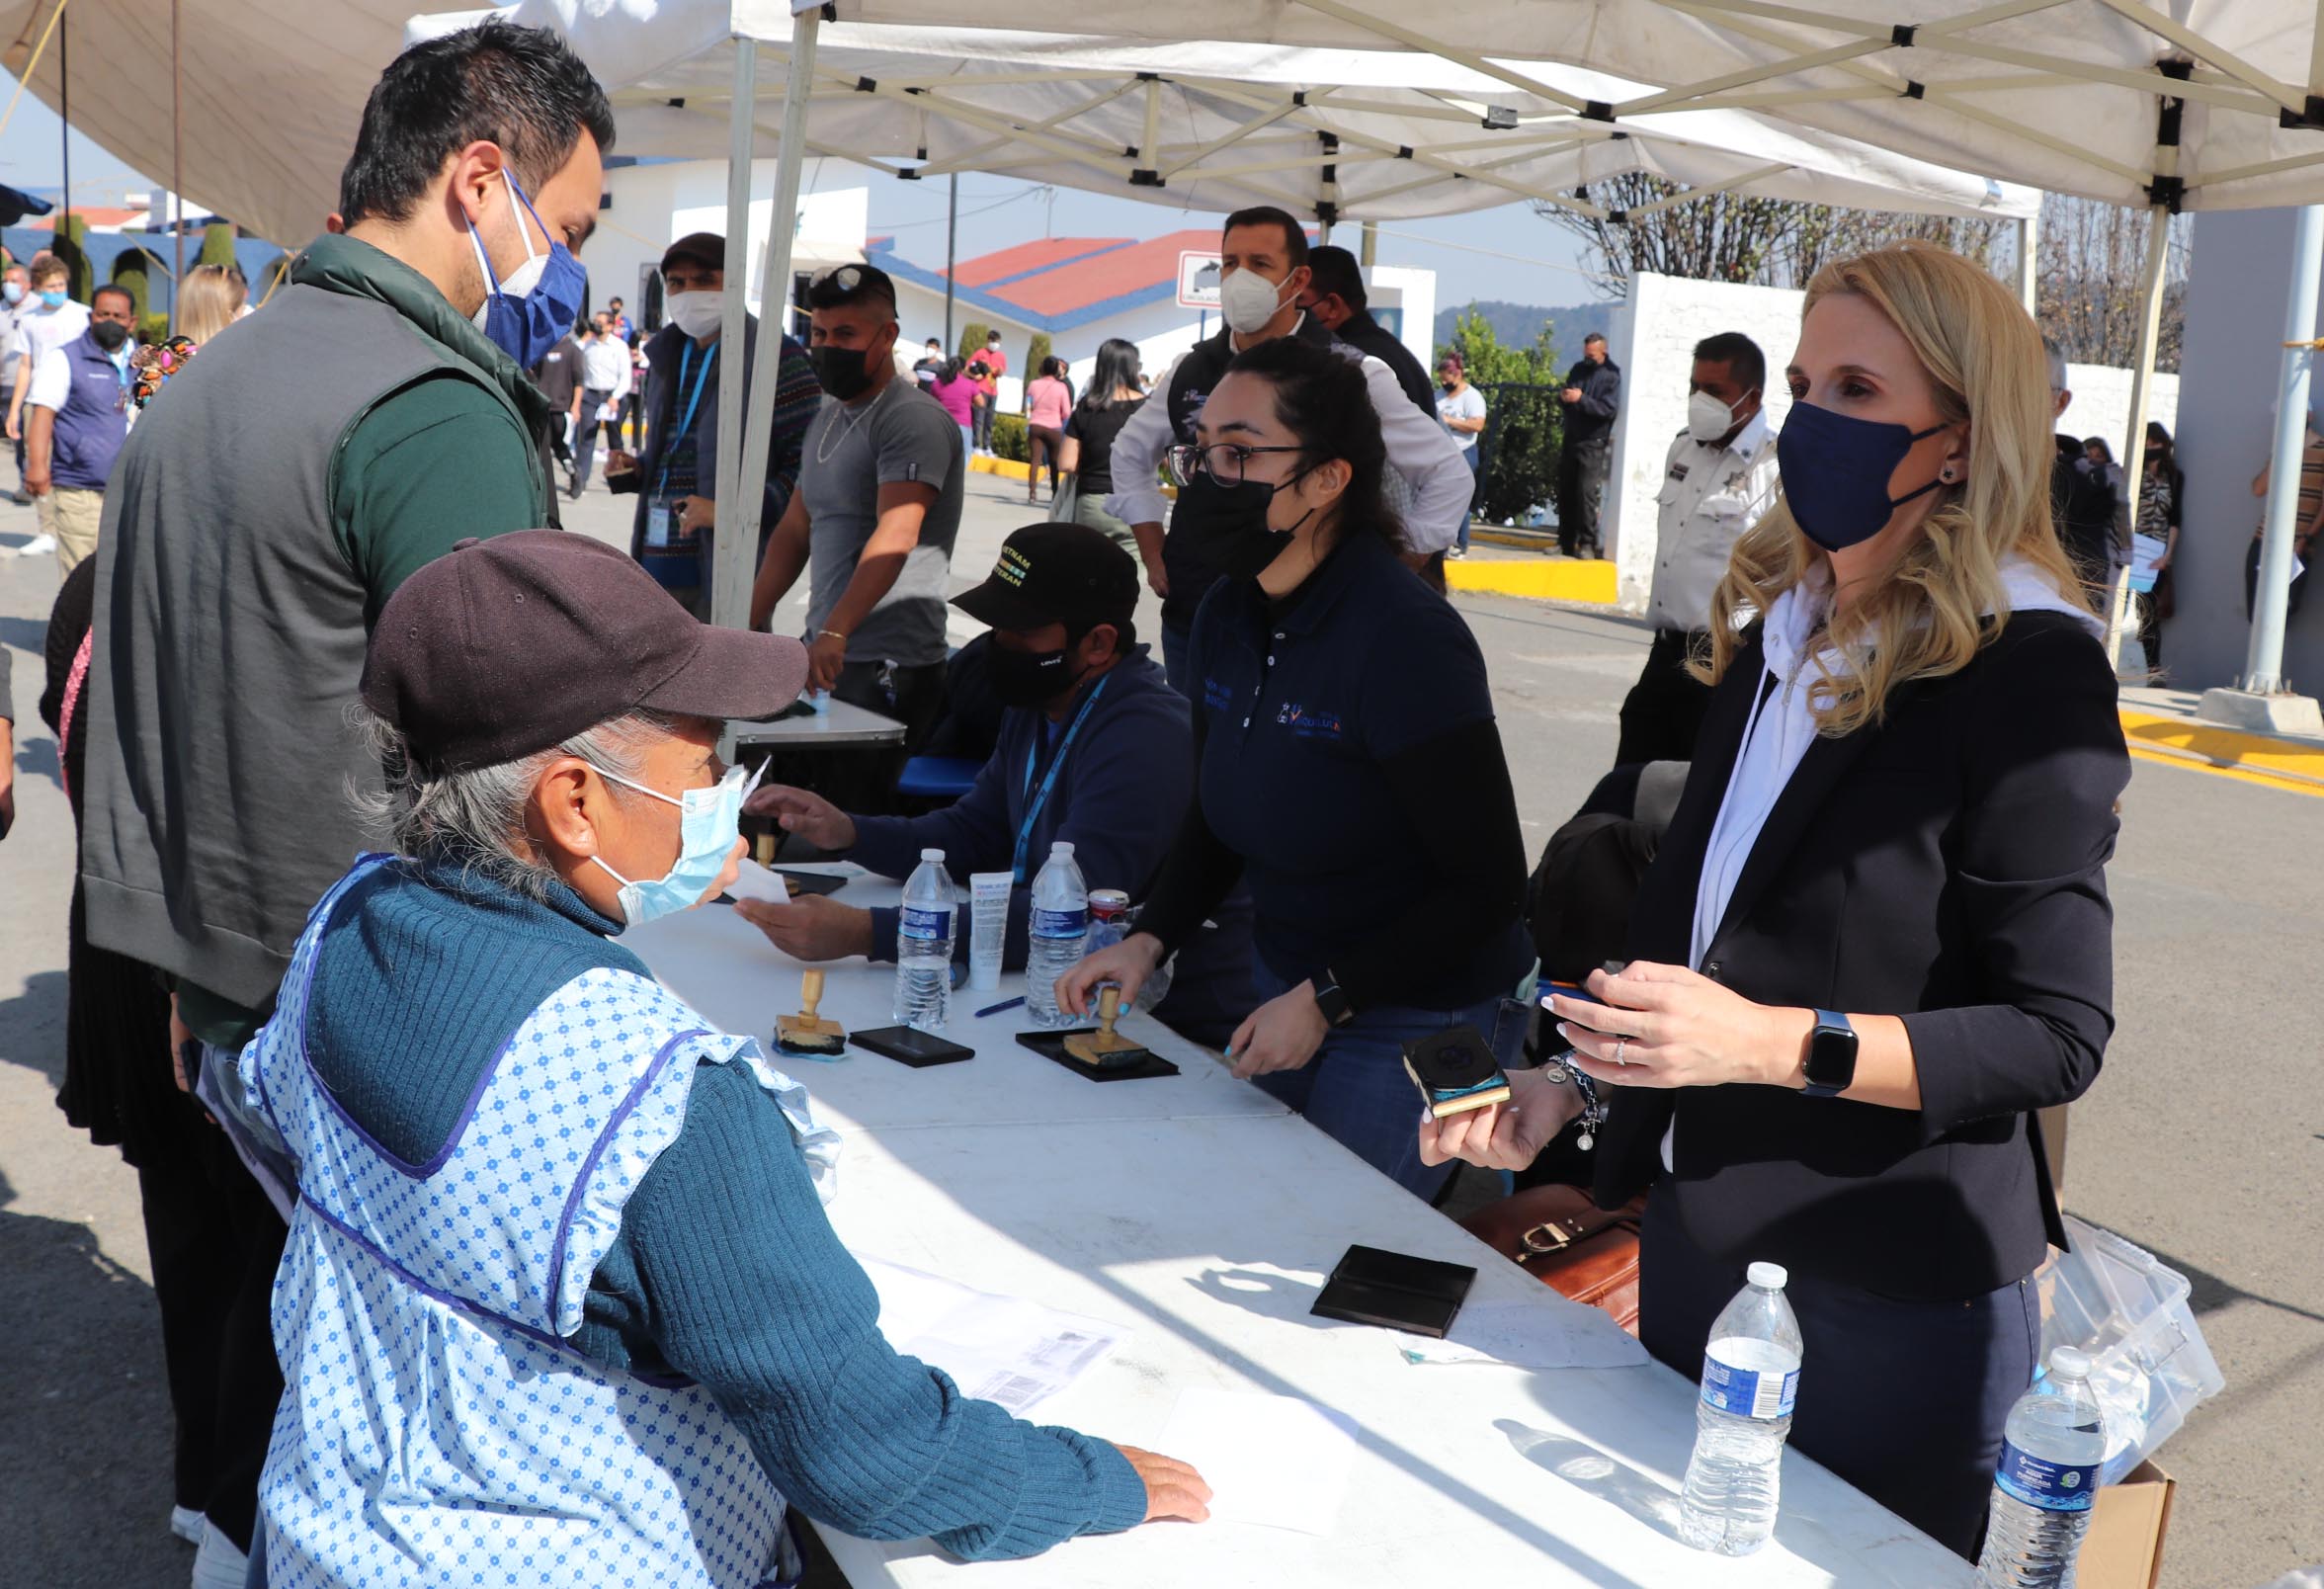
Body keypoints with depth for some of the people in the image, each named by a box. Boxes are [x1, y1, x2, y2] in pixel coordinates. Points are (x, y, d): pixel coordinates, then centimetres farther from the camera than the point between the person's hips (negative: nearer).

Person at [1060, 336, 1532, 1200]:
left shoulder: (1404, 639, -24)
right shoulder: (1226, 616, 0)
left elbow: (1488, 886, -20)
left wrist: (1327, 999, -19)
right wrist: (1148, 939, -3)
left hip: (1417, 1021, -7)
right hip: (1281, 987, 8)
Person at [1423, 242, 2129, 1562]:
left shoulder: (2027, 672, -17)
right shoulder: (1782, 632, 7)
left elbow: (2056, 1036, -19)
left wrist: (1771, 1043, -28)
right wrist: (1568, 1081, 6)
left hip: (1894, 1294, -7)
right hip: (1700, 1237, 7)